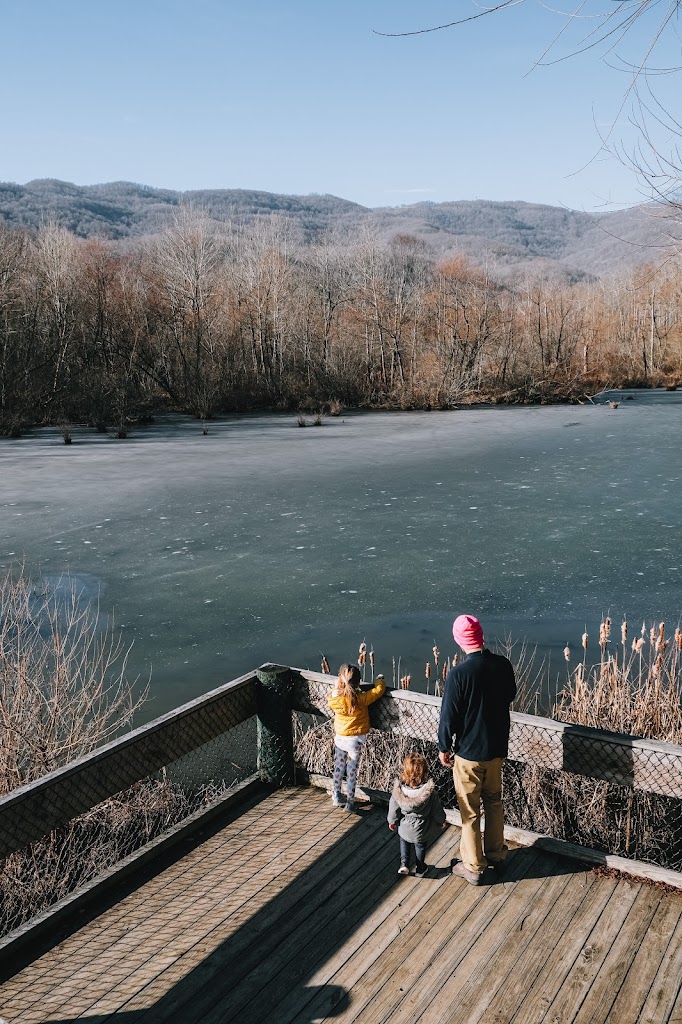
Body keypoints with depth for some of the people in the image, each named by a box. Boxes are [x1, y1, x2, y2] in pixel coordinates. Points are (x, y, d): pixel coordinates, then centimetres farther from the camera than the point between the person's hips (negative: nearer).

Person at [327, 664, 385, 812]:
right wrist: (380, 679, 7)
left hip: (340, 738, 2)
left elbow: (330, 700, 8)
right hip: (356, 739, -2)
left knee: (338, 768, 19)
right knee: (352, 771, 9)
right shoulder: (361, 698, -22)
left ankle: (336, 797, 30)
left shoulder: (335, 698, -16)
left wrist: (336, 687, 7)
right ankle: (349, 802, 16)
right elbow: (378, 690, -11)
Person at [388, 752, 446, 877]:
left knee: (404, 841, 31)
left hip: (405, 828, 1)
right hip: (422, 831, -1)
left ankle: (404, 864, 23)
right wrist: (441, 820, 9)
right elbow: (437, 809, -12)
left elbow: (393, 808, -8)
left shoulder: (398, 788, -23)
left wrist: (392, 821, 12)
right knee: (421, 845, 27)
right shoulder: (430, 791, -27)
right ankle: (420, 868, 40)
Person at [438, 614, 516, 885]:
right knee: (494, 802, 24)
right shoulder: (503, 665, -9)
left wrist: (443, 747, -2)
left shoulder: (458, 673, -25)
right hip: (497, 748, 5)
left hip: (469, 753, -5)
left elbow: (448, 716, -17)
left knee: (469, 810, 11)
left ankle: (473, 867, 23)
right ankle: (496, 856, 37)